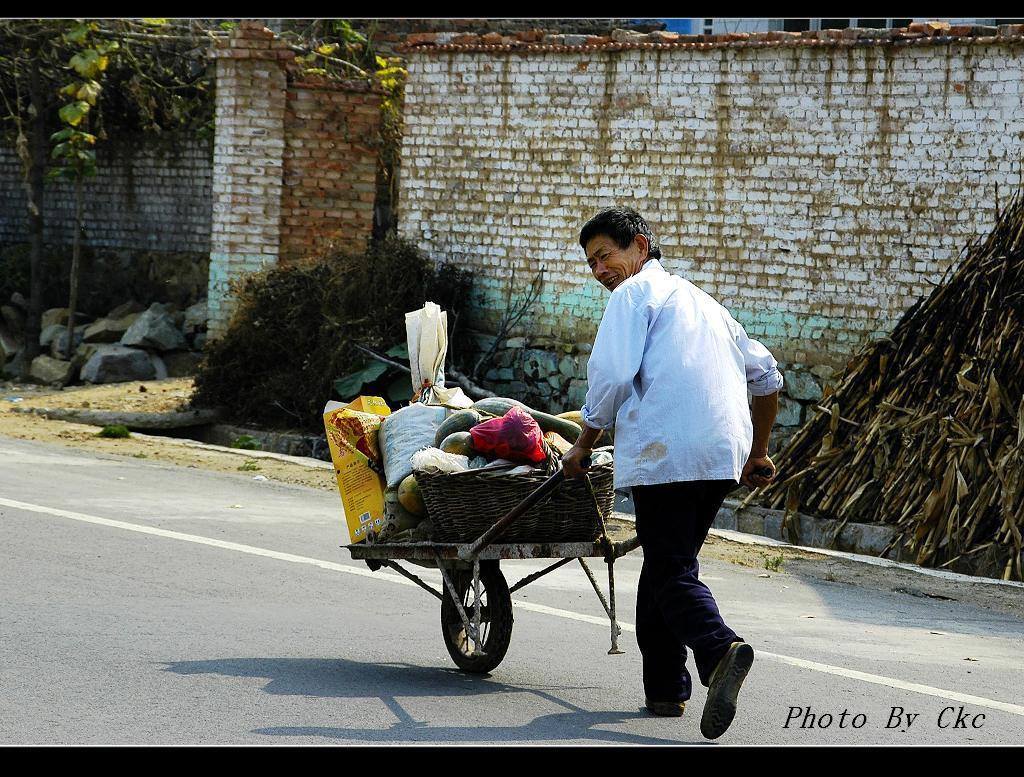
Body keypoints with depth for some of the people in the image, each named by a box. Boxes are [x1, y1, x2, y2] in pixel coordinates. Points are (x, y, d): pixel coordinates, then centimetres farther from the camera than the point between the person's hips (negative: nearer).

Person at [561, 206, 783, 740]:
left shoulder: (635, 293, 5)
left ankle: (720, 648, -33)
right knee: (666, 565, 16)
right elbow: (766, 375, 31)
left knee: (671, 572, -8)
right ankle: (664, 688, 15)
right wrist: (757, 454, 38)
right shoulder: (700, 301, 29)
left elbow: (611, 376, -7)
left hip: (665, 452, -7)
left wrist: (584, 445, 5)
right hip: (724, 455, 7)